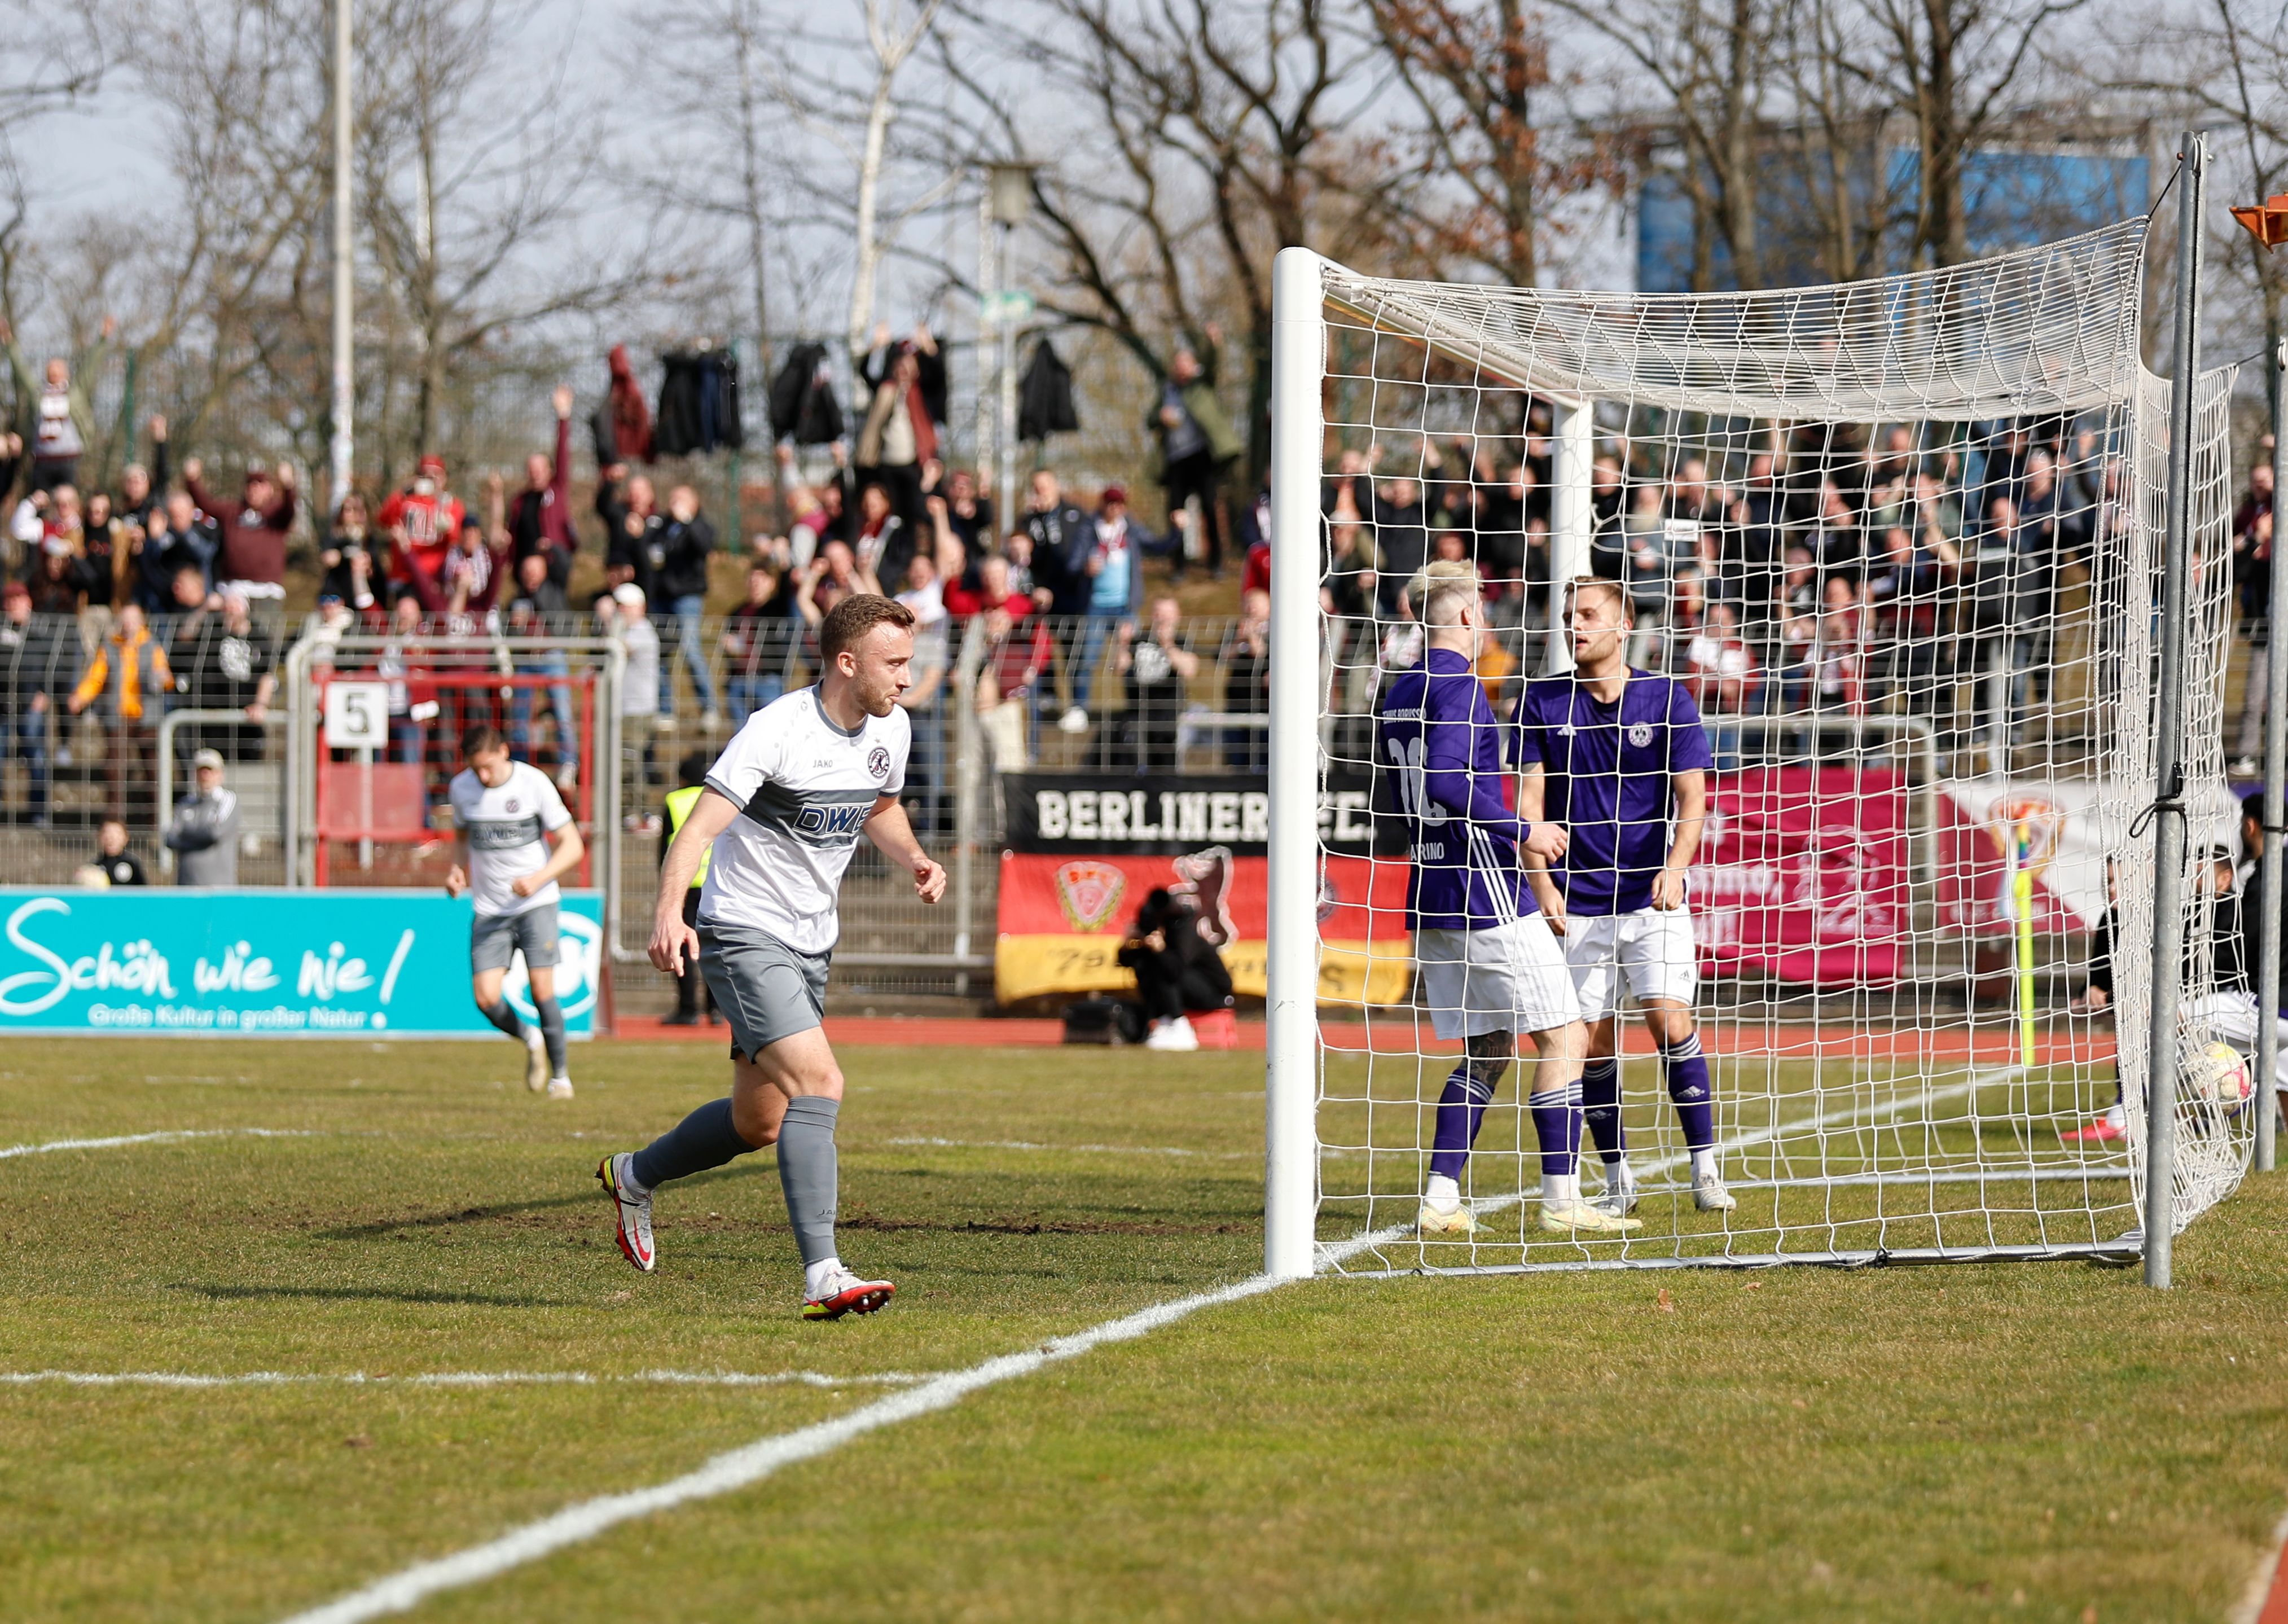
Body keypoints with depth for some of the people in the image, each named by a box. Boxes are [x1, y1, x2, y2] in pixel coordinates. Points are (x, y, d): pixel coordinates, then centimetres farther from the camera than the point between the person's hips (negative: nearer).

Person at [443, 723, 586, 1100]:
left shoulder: (534, 783, -10)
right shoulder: (461, 788, 1)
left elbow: (572, 846, -6)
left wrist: (537, 879, -21)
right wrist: (457, 871, -1)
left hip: (536, 903, -3)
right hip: (489, 909, 3)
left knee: (541, 990, -12)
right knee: (486, 998, -10)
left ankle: (559, 1074, 6)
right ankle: (530, 1039, 21)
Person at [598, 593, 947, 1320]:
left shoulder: (890, 729, 2)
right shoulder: (778, 729, -21)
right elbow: (700, 824, -27)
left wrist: (914, 860, 3)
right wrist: (669, 911, -42)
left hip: (811, 944, 8)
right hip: (743, 933, -8)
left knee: (758, 1123, 14)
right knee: (818, 1082, -25)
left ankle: (633, 1176, 41)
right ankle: (822, 1275, -29)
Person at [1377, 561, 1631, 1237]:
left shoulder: (1399, 694, 15)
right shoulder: (1457, 686, -12)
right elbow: (1444, 783, -25)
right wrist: (1521, 832, -16)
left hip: (1431, 900, 9)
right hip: (1486, 895, -9)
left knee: (1488, 1048, 14)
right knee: (1562, 1037, -2)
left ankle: (1440, 1200, 6)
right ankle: (1561, 1202, -4)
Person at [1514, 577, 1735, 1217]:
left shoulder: (1667, 699, 0)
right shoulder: (1541, 703, 3)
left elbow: (1691, 797, -1)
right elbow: (1529, 800, 3)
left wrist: (1675, 867, -18)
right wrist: (1541, 883, -9)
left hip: (1652, 899, -2)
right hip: (1575, 906, 2)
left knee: (1671, 1023, -14)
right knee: (1593, 1043, 1)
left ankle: (1706, 1170, -7)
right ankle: (1617, 1179, 14)